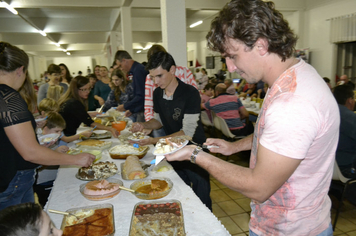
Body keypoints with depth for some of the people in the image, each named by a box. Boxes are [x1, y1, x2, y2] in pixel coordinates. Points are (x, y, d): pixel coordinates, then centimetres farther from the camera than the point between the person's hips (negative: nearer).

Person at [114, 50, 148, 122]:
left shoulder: (138, 70, -17)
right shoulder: (137, 68, 14)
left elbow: (141, 96, -22)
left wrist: (125, 106, -10)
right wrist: (131, 110, 16)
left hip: (142, 112, -9)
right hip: (139, 111, 9)